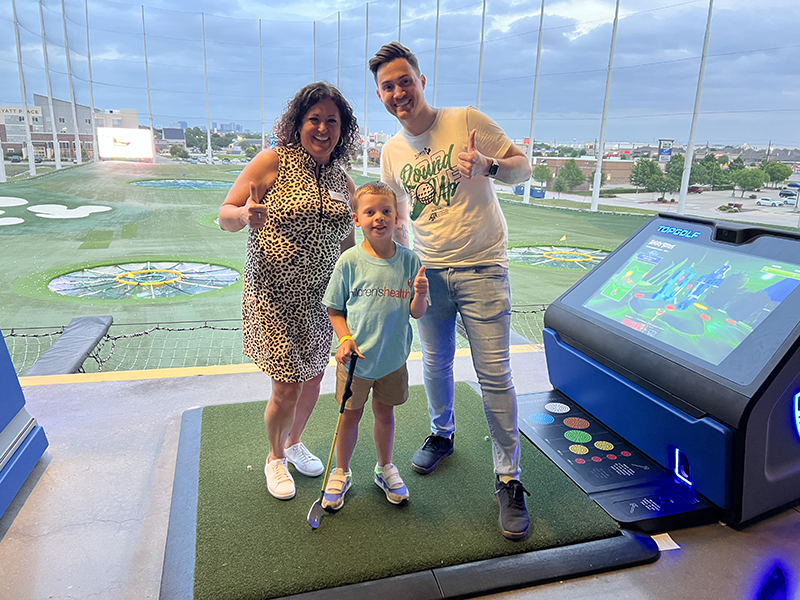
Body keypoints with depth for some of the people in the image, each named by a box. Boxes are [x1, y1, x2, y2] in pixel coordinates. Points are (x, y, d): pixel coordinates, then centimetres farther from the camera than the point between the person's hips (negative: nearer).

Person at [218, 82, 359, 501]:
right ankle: (275, 458, 28)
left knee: (313, 378, 15)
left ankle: (295, 443, 43)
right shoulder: (273, 162, -8)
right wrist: (245, 215, -30)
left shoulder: (343, 183, 8)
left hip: (321, 298, 5)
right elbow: (224, 216, -8)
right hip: (275, 296, -5)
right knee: (287, 388, -3)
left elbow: (347, 244, 15)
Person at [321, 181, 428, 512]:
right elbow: (334, 308, -2)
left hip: (393, 358, 2)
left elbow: (416, 313, -3)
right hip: (356, 357, -1)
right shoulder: (350, 260, -11)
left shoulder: (408, 260, -6)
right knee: (350, 415, 13)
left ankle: (385, 468, 41)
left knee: (385, 413, 17)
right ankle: (341, 473, 35)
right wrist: (345, 339, -15)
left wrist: (419, 294, -23)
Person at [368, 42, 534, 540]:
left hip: (482, 269, -4)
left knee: (495, 375, -4)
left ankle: (509, 479, 9)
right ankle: (443, 434, 43)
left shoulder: (467, 121, -8)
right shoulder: (391, 152, 6)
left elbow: (524, 167, -3)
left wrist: (488, 166, -24)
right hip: (429, 273, 5)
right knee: (436, 364, 17)